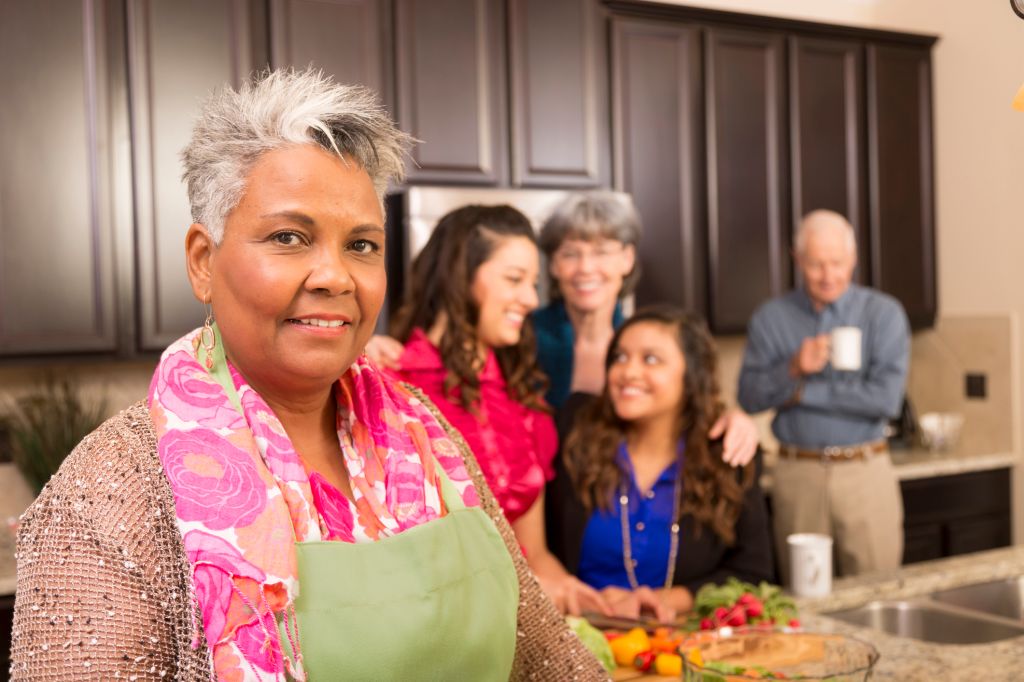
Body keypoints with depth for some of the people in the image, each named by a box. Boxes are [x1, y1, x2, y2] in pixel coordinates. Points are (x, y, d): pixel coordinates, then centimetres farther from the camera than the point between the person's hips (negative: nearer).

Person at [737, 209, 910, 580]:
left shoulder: (884, 313, -1)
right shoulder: (770, 318, 4)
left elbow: (887, 397, -12)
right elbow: (749, 398, 0)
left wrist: (802, 391, -10)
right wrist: (793, 370, -18)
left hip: (865, 470, -1)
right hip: (797, 472, 1)